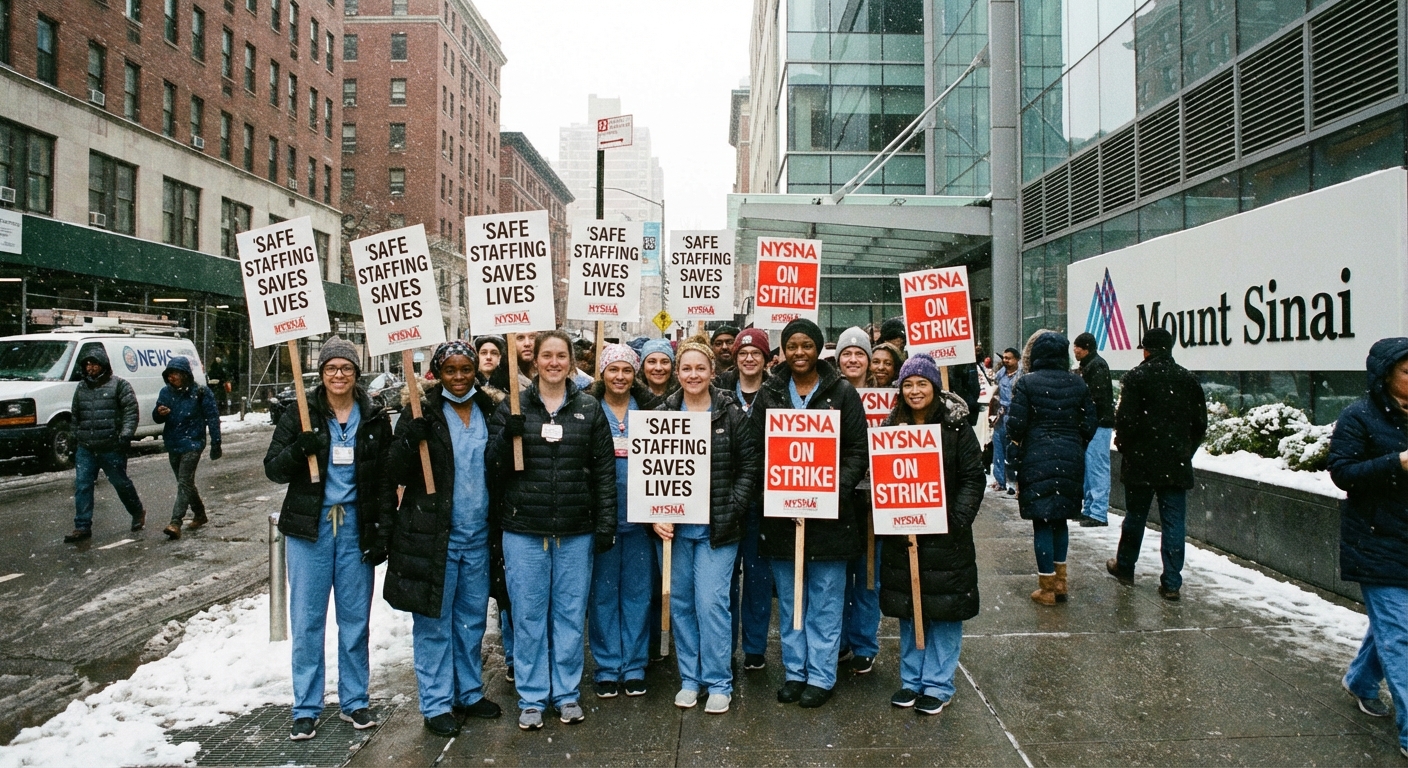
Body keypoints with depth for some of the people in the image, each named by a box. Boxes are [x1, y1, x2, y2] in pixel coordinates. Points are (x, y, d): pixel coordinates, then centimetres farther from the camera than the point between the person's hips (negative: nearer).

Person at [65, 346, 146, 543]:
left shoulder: (119, 384, -4)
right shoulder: (81, 387, 14)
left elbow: (131, 411, -9)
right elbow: (75, 416, 24)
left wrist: (125, 435, -17)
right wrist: (75, 439, 20)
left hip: (112, 448, -5)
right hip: (85, 449, 5)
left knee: (121, 483, 7)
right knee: (82, 486, 0)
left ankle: (138, 513, 28)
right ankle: (82, 527, 4)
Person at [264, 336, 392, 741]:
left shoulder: (375, 418, 2)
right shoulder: (300, 414, 0)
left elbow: (385, 477, 5)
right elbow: (273, 469, -2)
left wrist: (383, 527, -3)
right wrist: (298, 449, -22)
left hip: (357, 526, 1)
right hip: (310, 526, 0)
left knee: (355, 618, 9)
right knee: (307, 620, 5)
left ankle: (354, 700, 25)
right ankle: (306, 709, 19)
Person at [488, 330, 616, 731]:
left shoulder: (590, 409, 4)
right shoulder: (512, 407, 3)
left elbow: (604, 470, 3)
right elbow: (497, 468, 0)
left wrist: (606, 524, -2)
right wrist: (507, 434, -18)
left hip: (576, 531, 1)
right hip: (524, 529, 0)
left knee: (570, 614, 10)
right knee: (528, 615, 8)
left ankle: (567, 693, 26)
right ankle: (531, 697, 23)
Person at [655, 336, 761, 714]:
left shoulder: (731, 414, -2)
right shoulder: (663, 414, 4)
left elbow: (751, 465, -1)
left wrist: (733, 509, -11)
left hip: (716, 528, -3)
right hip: (675, 525, 3)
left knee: (712, 602, -3)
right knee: (680, 603, 10)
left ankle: (718, 683, 13)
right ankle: (689, 679, 26)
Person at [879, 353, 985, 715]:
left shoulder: (956, 426, -3)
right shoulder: (891, 427, 5)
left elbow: (973, 478, -6)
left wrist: (957, 520, -17)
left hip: (946, 536, -3)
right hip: (900, 536, 3)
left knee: (944, 610, 5)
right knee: (907, 610, 12)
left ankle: (938, 685, 19)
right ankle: (911, 680, 27)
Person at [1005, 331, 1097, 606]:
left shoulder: (1027, 383, -9)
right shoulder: (1077, 383, 3)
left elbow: (1016, 424, -12)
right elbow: (1089, 425, 4)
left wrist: (1017, 443, 9)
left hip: (1037, 459, -4)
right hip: (1070, 460, 4)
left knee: (1042, 521, 3)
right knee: (1060, 518, 18)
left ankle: (1047, 587, 9)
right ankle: (1060, 581, 25)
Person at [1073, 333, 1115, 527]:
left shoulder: (1097, 365, -13)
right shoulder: (1087, 365, 18)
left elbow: (1097, 397, -21)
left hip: (1098, 423, -11)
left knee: (1097, 467, -9)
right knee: (1088, 467, 14)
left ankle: (1099, 513, -8)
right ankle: (1089, 509, 22)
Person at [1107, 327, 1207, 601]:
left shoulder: (1136, 377, -9)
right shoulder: (1188, 379, 5)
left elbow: (1125, 418, -13)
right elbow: (1200, 422, 8)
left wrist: (1124, 447, 3)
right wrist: (1186, 451, 17)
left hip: (1141, 461, -3)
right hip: (1177, 464, 3)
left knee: (1135, 516, 12)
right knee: (1174, 522, 4)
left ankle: (1124, 567, 27)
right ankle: (1171, 583, 3)